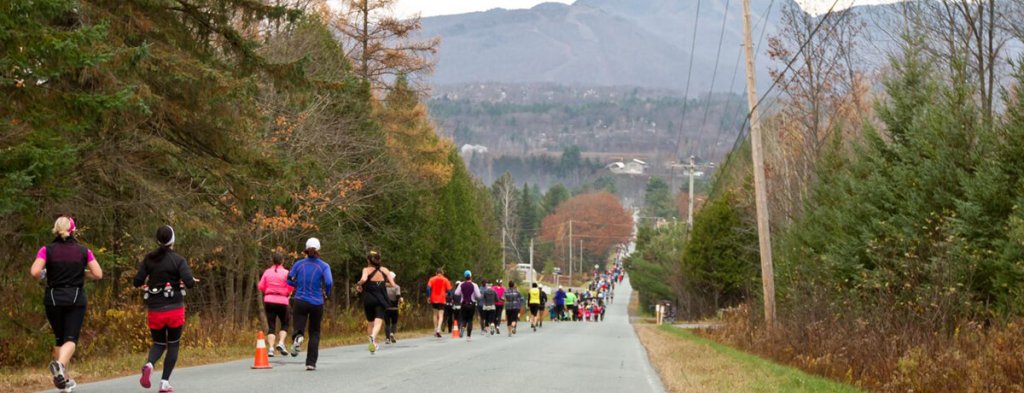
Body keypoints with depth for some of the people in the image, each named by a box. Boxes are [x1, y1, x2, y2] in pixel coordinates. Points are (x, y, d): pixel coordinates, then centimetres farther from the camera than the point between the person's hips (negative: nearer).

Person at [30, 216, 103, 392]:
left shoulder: (47, 250, -3)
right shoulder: (83, 251, 0)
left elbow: (34, 272, -16)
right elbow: (98, 274, -3)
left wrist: (43, 276, 6)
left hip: (53, 299, 1)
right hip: (76, 299, -1)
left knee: (59, 338, 17)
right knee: (71, 339, -3)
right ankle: (60, 364, -34)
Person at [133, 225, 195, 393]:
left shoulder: (148, 259, 0)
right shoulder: (178, 260, -8)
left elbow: (137, 282, -5)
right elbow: (189, 283, -17)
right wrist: (191, 281, 6)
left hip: (154, 310, 3)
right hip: (174, 309, -3)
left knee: (159, 343, 17)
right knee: (173, 345, 12)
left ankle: (149, 364, -15)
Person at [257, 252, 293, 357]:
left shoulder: (267, 272, 3)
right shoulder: (286, 273, -4)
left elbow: (260, 286, 2)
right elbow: (291, 286, -12)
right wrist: (288, 293, 8)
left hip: (269, 301, 2)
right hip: (282, 301, -2)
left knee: (271, 326, 4)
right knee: (284, 324, 15)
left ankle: (270, 348, -10)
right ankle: (281, 343, -6)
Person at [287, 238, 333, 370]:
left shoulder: (299, 264, 2)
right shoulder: (324, 266, -4)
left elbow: (289, 280, 4)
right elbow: (329, 282, -17)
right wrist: (326, 293, 3)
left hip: (300, 301, 0)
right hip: (317, 303, 0)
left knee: (298, 328, 2)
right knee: (314, 333, 14)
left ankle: (298, 337, -36)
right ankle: (311, 363, 10)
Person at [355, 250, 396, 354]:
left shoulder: (367, 269, -1)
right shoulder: (385, 270, 7)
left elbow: (363, 279, -22)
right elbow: (393, 284, 4)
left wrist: (358, 285, -3)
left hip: (368, 299, 0)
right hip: (380, 299, 0)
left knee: (370, 323, 16)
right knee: (378, 321, -13)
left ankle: (373, 344, 18)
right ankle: (373, 337, -42)